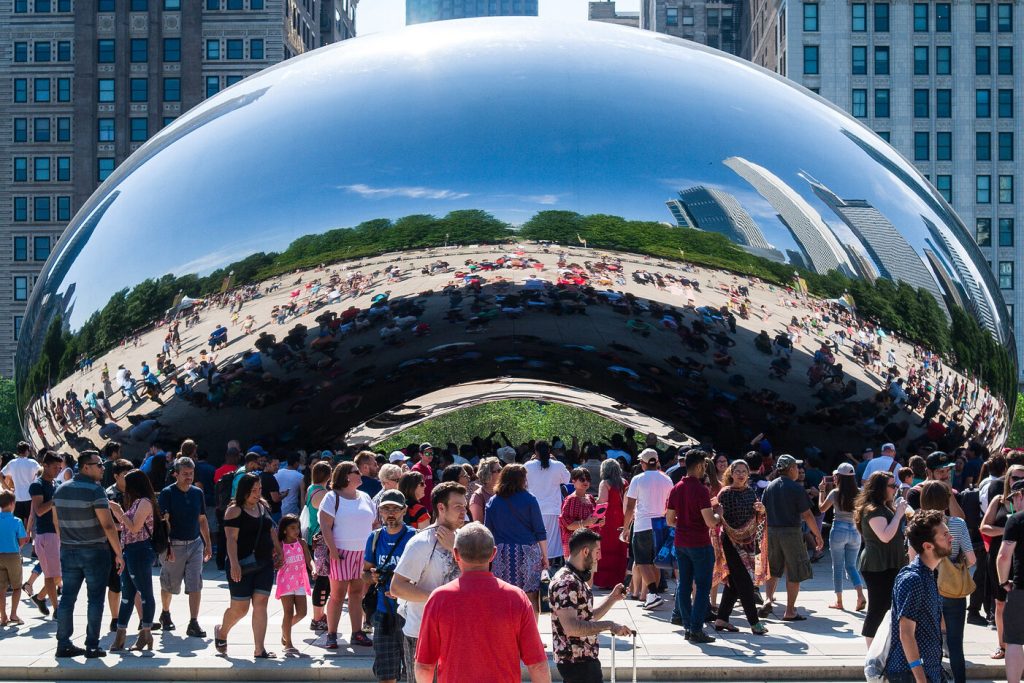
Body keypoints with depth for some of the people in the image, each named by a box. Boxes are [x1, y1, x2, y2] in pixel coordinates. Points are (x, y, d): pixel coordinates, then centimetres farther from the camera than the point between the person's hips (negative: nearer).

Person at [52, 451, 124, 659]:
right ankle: (92, 647, 1)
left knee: (67, 597, 9)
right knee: (95, 599, 1)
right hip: (94, 552, -6)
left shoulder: (61, 490, 7)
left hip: (68, 552, 6)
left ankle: (63, 645, 10)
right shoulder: (95, 490, -14)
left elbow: (57, 524, 13)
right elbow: (108, 525, -18)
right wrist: (119, 554, -12)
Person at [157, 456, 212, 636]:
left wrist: (208, 544, 14)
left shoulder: (197, 493, 7)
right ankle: (165, 614, 37)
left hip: (195, 544, 4)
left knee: (195, 585, -6)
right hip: (174, 545, -4)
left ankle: (193, 623, -7)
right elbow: (163, 522, -14)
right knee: (169, 584, 12)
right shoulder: (167, 493, -9)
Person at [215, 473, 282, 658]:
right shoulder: (235, 511, -9)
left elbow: (271, 531, 22)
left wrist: (279, 552, 20)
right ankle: (221, 632, 30)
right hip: (243, 567, -6)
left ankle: (259, 650, 1)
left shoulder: (263, 506, 12)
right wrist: (234, 564, -23)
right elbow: (231, 538, -15)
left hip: (264, 565, 6)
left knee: (260, 605, 0)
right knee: (240, 608, 0)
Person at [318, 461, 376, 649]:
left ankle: (357, 633, 11)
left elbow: (375, 524, 18)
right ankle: (331, 635, 2)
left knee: (357, 594, 6)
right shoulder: (333, 497, -2)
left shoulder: (365, 498, 14)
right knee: (337, 594, -4)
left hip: (364, 553, 5)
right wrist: (333, 550, -15)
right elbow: (325, 526, -8)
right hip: (342, 553, -5)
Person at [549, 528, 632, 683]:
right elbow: (571, 627, -29)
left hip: (585, 658, 10)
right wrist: (609, 625, -25)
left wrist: (613, 598, 10)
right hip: (577, 661, -10)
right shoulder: (566, 583, -20)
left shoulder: (578, 580, 14)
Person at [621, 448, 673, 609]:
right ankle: (645, 594, 13)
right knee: (655, 562, 11)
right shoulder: (666, 480, 7)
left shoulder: (638, 479, -5)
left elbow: (630, 507, -5)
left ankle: (653, 593, -18)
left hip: (643, 525, -4)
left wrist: (625, 528, 1)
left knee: (642, 563, -3)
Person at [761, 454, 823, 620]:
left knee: (773, 569, 19)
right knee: (794, 572, 5)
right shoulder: (796, 488, -9)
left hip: (771, 532, 5)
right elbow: (807, 515, -11)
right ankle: (790, 611, 5)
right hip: (791, 532, -5)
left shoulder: (770, 487, 5)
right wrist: (818, 536, -3)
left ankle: (768, 599, 1)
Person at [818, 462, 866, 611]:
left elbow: (822, 508, 4)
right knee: (851, 565, 13)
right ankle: (860, 595, -8)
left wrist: (822, 491, 15)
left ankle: (839, 601, 10)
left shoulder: (835, 493, -7)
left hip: (839, 530, -3)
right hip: (855, 531, 3)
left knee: (837, 566, 7)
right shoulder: (858, 493, 0)